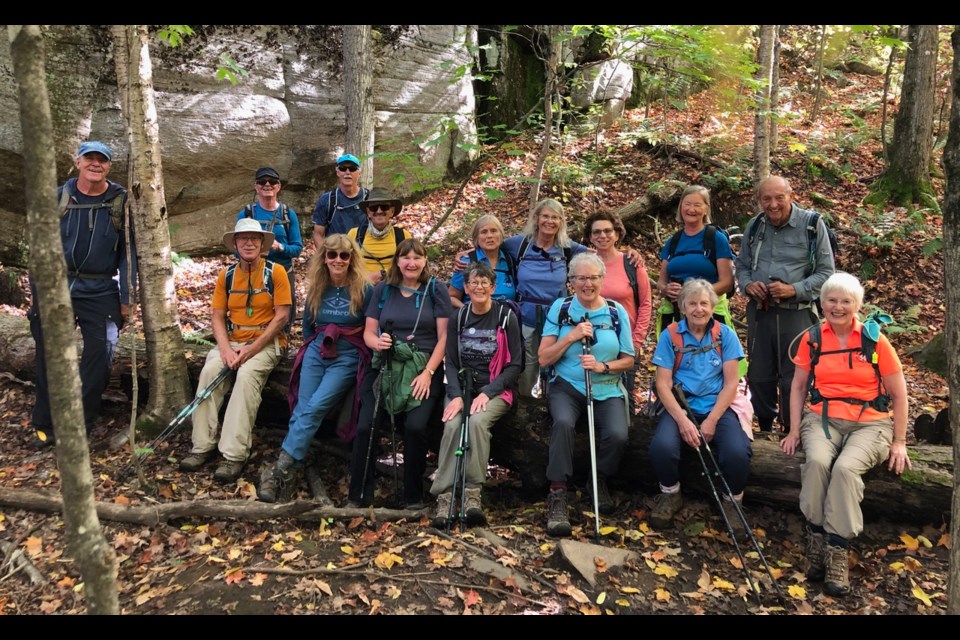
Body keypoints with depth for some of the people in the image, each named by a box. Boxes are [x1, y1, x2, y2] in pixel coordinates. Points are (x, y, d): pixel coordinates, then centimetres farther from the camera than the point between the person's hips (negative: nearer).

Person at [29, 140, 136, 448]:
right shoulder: (58, 197, 5)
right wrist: (36, 289, 3)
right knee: (49, 357, 7)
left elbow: (127, 252, 1)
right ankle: (45, 425, 21)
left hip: (100, 292, -1)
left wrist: (126, 299, -2)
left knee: (98, 359, -1)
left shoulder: (121, 202, 1)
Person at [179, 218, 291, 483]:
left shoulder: (275, 272, -5)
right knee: (209, 370, -24)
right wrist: (226, 349, -14)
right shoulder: (226, 275, 8)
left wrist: (252, 349, -15)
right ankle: (203, 446, -18)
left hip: (266, 342, -4)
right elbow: (218, 316, 5)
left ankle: (234, 454, -31)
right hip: (232, 341, 4)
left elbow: (282, 316, -9)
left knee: (247, 374, -32)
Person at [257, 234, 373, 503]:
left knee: (315, 407, -21)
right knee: (302, 408, -13)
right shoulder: (317, 288, 9)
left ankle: (281, 468, -20)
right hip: (317, 352, 4)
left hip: (348, 357, -4)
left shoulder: (364, 289, -5)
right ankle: (292, 471, -13)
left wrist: (364, 361, -3)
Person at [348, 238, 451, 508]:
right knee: (366, 426, -18)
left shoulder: (436, 289, 5)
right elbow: (368, 332, 12)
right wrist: (377, 342, -12)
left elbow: (444, 336, 0)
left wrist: (428, 372, -10)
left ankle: (413, 497, -4)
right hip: (385, 367, 2)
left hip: (423, 368, -2)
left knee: (415, 426, -25)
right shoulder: (383, 290, 13)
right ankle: (358, 496, -2)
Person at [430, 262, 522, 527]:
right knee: (452, 425, -28)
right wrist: (456, 395, -11)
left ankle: (473, 494, -30)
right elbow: (451, 362, 7)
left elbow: (514, 365, -3)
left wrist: (486, 393, -14)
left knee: (478, 421, -33)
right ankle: (444, 497, -29)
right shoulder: (458, 317, 10)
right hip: (462, 387, 2)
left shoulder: (506, 316, 0)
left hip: (495, 390, -2)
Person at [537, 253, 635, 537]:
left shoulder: (616, 311, 4)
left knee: (617, 435, -26)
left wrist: (603, 366, -14)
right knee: (563, 422, -34)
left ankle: (600, 480, 6)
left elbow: (628, 360, 6)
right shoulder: (560, 308, 2)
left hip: (607, 389, 1)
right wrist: (571, 336, -16)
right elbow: (543, 359, -2)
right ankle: (557, 494, -21)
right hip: (567, 386, -1)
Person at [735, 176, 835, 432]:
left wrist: (794, 290, -18)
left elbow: (826, 271, -4)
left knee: (793, 379, 1)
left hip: (796, 313, -4)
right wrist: (747, 284, -6)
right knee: (759, 375, 13)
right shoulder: (754, 226, 8)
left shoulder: (812, 224, -5)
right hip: (758, 312, 4)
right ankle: (764, 429, 30)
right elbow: (741, 265, 16)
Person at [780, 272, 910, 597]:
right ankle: (816, 539, -17)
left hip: (869, 423, -1)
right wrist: (795, 430, 4)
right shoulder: (811, 339, 6)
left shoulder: (875, 340, 0)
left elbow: (898, 395, 5)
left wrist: (899, 443, 2)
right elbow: (798, 387, 12)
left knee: (845, 468, -31)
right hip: (822, 418, 2)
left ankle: (837, 552, -22)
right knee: (817, 461, -31)